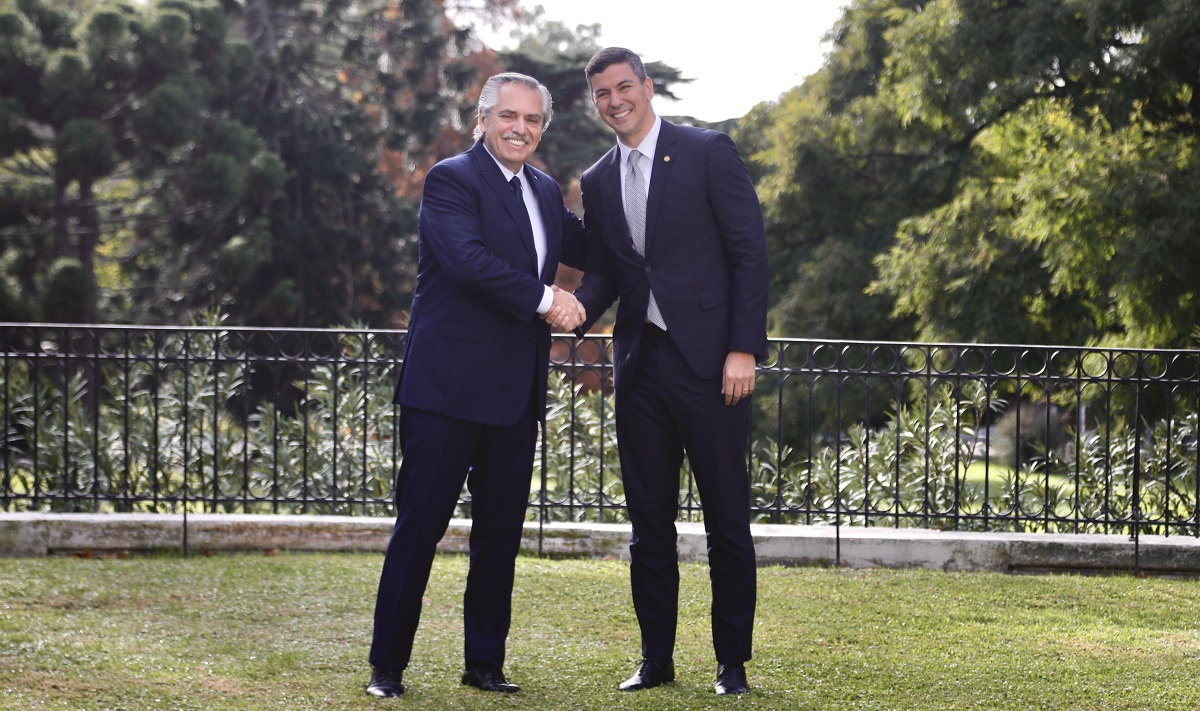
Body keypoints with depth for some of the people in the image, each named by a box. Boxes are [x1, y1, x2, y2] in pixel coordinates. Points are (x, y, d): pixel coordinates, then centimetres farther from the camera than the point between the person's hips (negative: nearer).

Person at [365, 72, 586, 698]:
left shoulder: (546, 193, 16)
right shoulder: (451, 179, -7)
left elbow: (588, 249, 26)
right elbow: (468, 258, -22)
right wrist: (544, 299, -22)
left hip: (515, 390, 7)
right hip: (448, 383, -7)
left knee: (501, 530, 10)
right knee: (420, 526, -3)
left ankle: (485, 661, 20)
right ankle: (387, 665, 5)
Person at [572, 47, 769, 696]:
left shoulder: (708, 153, -3)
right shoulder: (597, 181, 13)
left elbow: (750, 253, -6)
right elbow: (603, 275, 16)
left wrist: (744, 348, -13)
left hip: (708, 361, -5)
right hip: (640, 366, 5)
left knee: (727, 520, 0)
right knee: (649, 520, 9)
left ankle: (732, 661, 10)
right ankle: (656, 658, 17)